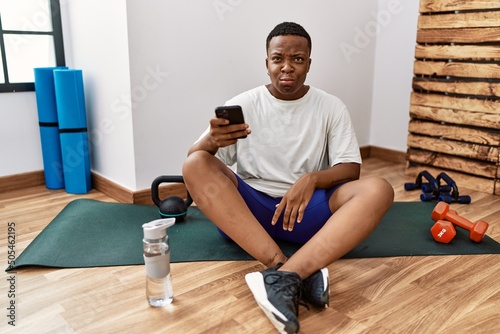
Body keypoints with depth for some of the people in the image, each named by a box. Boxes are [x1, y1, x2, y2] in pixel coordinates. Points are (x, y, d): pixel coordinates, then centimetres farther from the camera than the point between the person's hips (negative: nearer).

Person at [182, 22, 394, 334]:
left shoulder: (332, 107, 3)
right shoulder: (243, 104, 1)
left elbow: (351, 169, -1)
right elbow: (194, 160, -4)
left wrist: (312, 179, -23)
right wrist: (211, 140, -29)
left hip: (306, 209, 0)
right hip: (247, 208, 1)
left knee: (378, 189, -24)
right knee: (195, 165, -26)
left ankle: (284, 277, -42)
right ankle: (290, 271, -38)